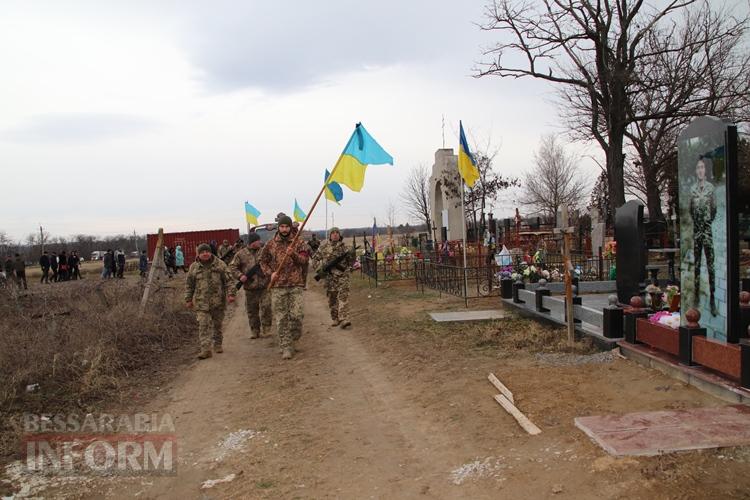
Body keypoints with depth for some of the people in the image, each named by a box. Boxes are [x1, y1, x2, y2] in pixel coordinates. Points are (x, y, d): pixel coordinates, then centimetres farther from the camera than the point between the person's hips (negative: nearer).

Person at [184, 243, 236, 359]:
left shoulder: (220, 264, 2)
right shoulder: (193, 267, 6)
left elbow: (229, 280, 1)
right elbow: (189, 285, 12)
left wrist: (230, 294, -8)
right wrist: (188, 299, 9)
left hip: (218, 301, 0)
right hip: (201, 302, 0)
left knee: (217, 324, 11)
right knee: (203, 325, -9)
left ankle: (218, 344, 28)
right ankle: (206, 349, -11)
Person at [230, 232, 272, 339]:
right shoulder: (241, 254, 4)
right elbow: (232, 266, 6)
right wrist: (239, 275, -9)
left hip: (264, 286, -1)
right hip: (250, 287, 1)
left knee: (266, 307, -10)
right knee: (252, 311, 8)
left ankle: (266, 329, 5)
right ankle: (254, 331, 22)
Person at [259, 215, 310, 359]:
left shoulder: (299, 243, 4)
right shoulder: (271, 244, 7)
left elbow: (304, 260, -6)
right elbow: (263, 261, 15)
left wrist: (293, 254, -24)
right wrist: (270, 273, -2)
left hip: (295, 284, -1)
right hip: (278, 286, 1)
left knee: (297, 314, -7)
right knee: (281, 318, 1)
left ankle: (295, 335, 23)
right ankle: (286, 347, 9)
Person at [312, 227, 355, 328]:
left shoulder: (344, 247, 4)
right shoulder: (323, 247, 3)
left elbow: (351, 262, 10)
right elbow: (315, 262, 6)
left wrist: (351, 256, -10)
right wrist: (323, 266, -10)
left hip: (343, 275, -1)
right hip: (330, 277, 1)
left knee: (343, 296, -13)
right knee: (332, 299, 8)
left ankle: (343, 319, -19)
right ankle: (335, 319, 21)